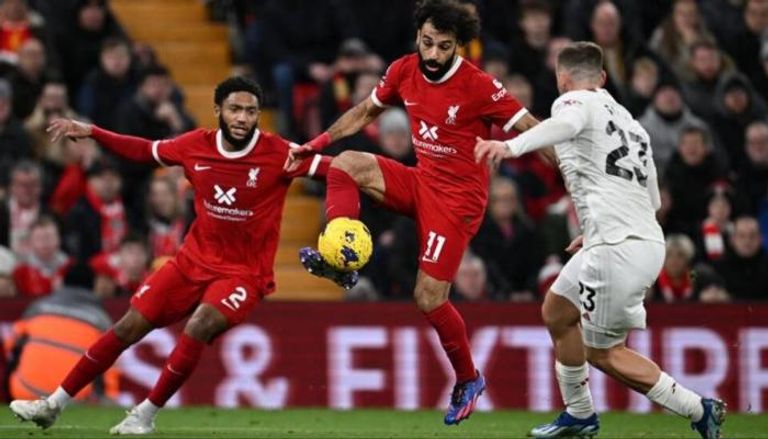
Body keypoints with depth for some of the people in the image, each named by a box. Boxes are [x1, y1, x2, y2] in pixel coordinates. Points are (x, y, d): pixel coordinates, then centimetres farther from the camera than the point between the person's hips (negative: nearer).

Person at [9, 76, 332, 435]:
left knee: (197, 328, -29)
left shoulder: (278, 154, -15)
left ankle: (145, 416, -11)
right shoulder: (196, 146, -4)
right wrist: (91, 133, 6)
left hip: (245, 273, -4)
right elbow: (146, 150, 12)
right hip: (194, 261, 4)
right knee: (130, 326, 2)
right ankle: (54, 404, 13)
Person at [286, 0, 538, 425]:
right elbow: (366, 111, 16)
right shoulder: (404, 71, -2)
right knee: (347, 164, -12)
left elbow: (531, 131, -17)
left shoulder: (479, 87, -20)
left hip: (458, 198, -6)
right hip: (421, 182, 6)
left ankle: (467, 379, 11)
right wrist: (319, 142, 9)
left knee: (429, 297, -9)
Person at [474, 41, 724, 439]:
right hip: (647, 239, 9)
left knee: (603, 353, 3)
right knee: (557, 312, 21)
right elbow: (653, 200, 27)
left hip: (617, 249, -9)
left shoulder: (576, 102, 0)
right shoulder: (630, 122, 24)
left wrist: (512, 146, -44)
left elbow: (566, 123, -27)